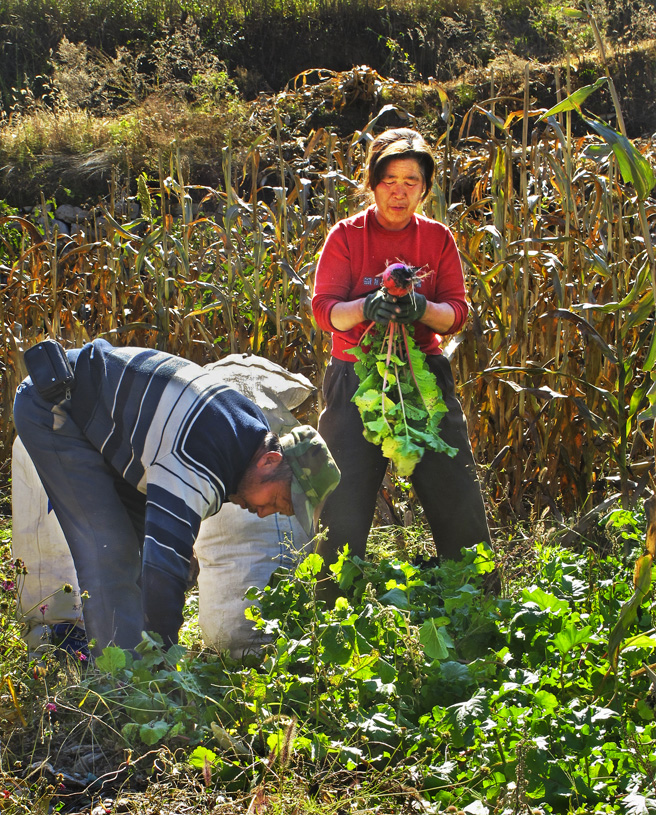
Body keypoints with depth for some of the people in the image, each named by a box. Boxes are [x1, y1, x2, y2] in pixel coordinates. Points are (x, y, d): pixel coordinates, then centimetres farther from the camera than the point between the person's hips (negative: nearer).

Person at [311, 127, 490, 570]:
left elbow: (457, 312, 1)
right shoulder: (347, 235, 1)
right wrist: (366, 307, -28)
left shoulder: (438, 238, 6)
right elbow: (324, 309, -6)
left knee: (458, 497, 1)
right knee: (344, 504, -2)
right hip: (354, 379, -2)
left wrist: (420, 309, -21)